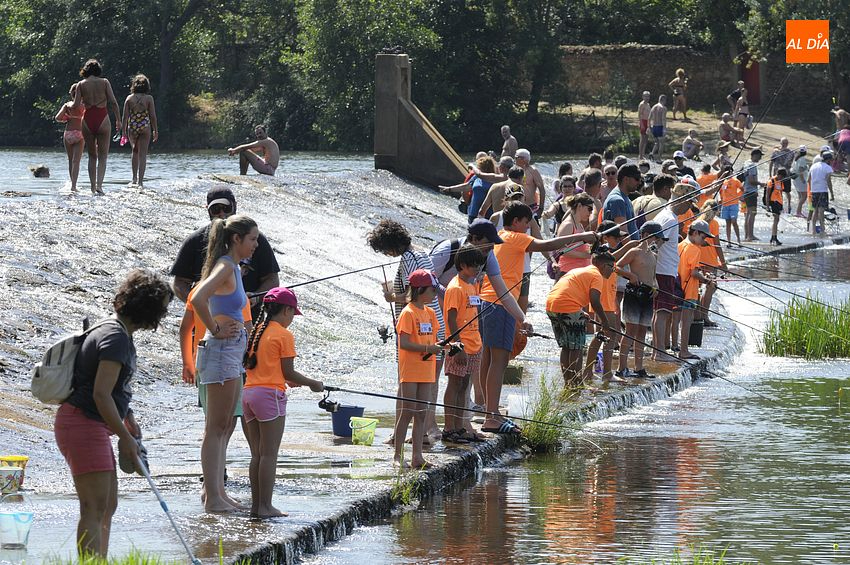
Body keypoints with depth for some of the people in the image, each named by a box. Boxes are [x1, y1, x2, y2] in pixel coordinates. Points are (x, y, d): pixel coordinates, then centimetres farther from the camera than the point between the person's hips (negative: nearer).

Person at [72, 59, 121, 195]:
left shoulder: (81, 84, 3)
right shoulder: (104, 82, 1)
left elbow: (76, 105, -3)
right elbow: (113, 102, -4)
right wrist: (118, 120, 4)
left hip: (87, 120, 2)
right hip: (102, 118, -1)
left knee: (92, 156, 15)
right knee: (102, 156, 3)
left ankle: (93, 187, 13)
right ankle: (99, 184, -15)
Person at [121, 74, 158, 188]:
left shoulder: (129, 98, 1)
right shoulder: (148, 98, -4)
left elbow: (125, 116, 0)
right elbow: (153, 116, -4)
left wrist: (124, 131, 8)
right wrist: (155, 130, 5)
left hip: (132, 128, 2)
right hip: (145, 127, -2)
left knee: (135, 152, 21)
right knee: (142, 154, 1)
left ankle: (135, 179, 17)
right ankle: (140, 181, -4)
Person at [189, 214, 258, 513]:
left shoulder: (233, 267, 14)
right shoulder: (225, 267, -16)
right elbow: (197, 300, -31)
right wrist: (216, 329, -19)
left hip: (233, 351, 10)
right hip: (222, 350, -10)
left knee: (224, 427, 14)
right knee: (216, 427, -7)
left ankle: (217, 491, 19)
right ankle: (213, 497, -5)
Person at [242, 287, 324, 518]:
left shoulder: (256, 332, 15)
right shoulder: (284, 335, -6)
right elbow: (288, 373, -7)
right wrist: (313, 384, 7)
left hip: (249, 393, 7)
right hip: (270, 394, -7)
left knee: (257, 454, 10)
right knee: (269, 454, -5)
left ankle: (256, 505, 10)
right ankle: (265, 506, -7)